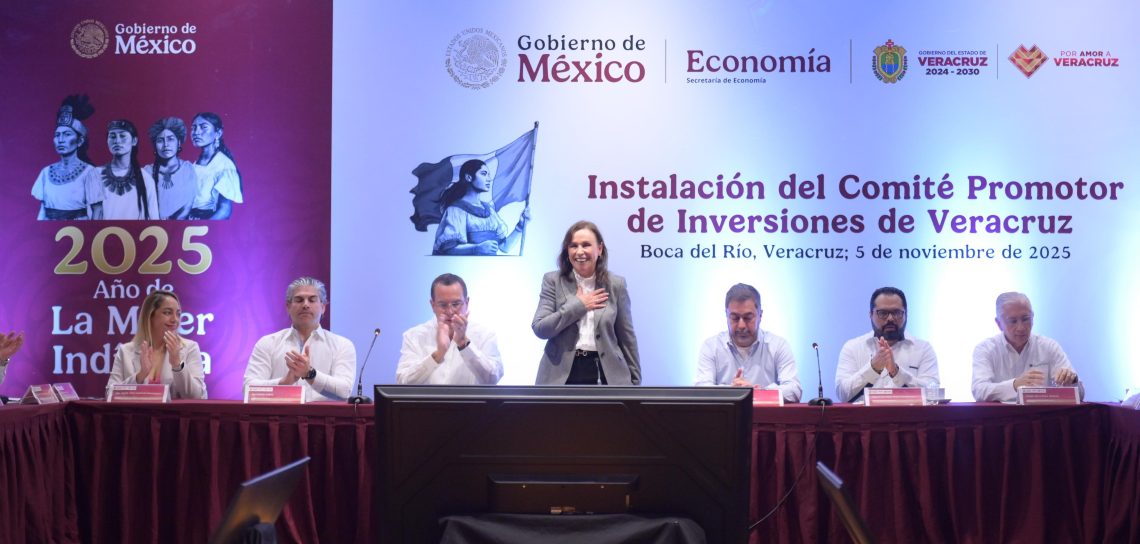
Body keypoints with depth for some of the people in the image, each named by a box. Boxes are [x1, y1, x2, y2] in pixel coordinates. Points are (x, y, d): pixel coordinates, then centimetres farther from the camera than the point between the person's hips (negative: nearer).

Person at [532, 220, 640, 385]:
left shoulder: (616, 284, 5)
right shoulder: (553, 281, 2)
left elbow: (626, 336, 9)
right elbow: (539, 328, -8)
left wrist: (635, 381, 7)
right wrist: (578, 305, -11)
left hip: (605, 373, 1)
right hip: (562, 373, -1)